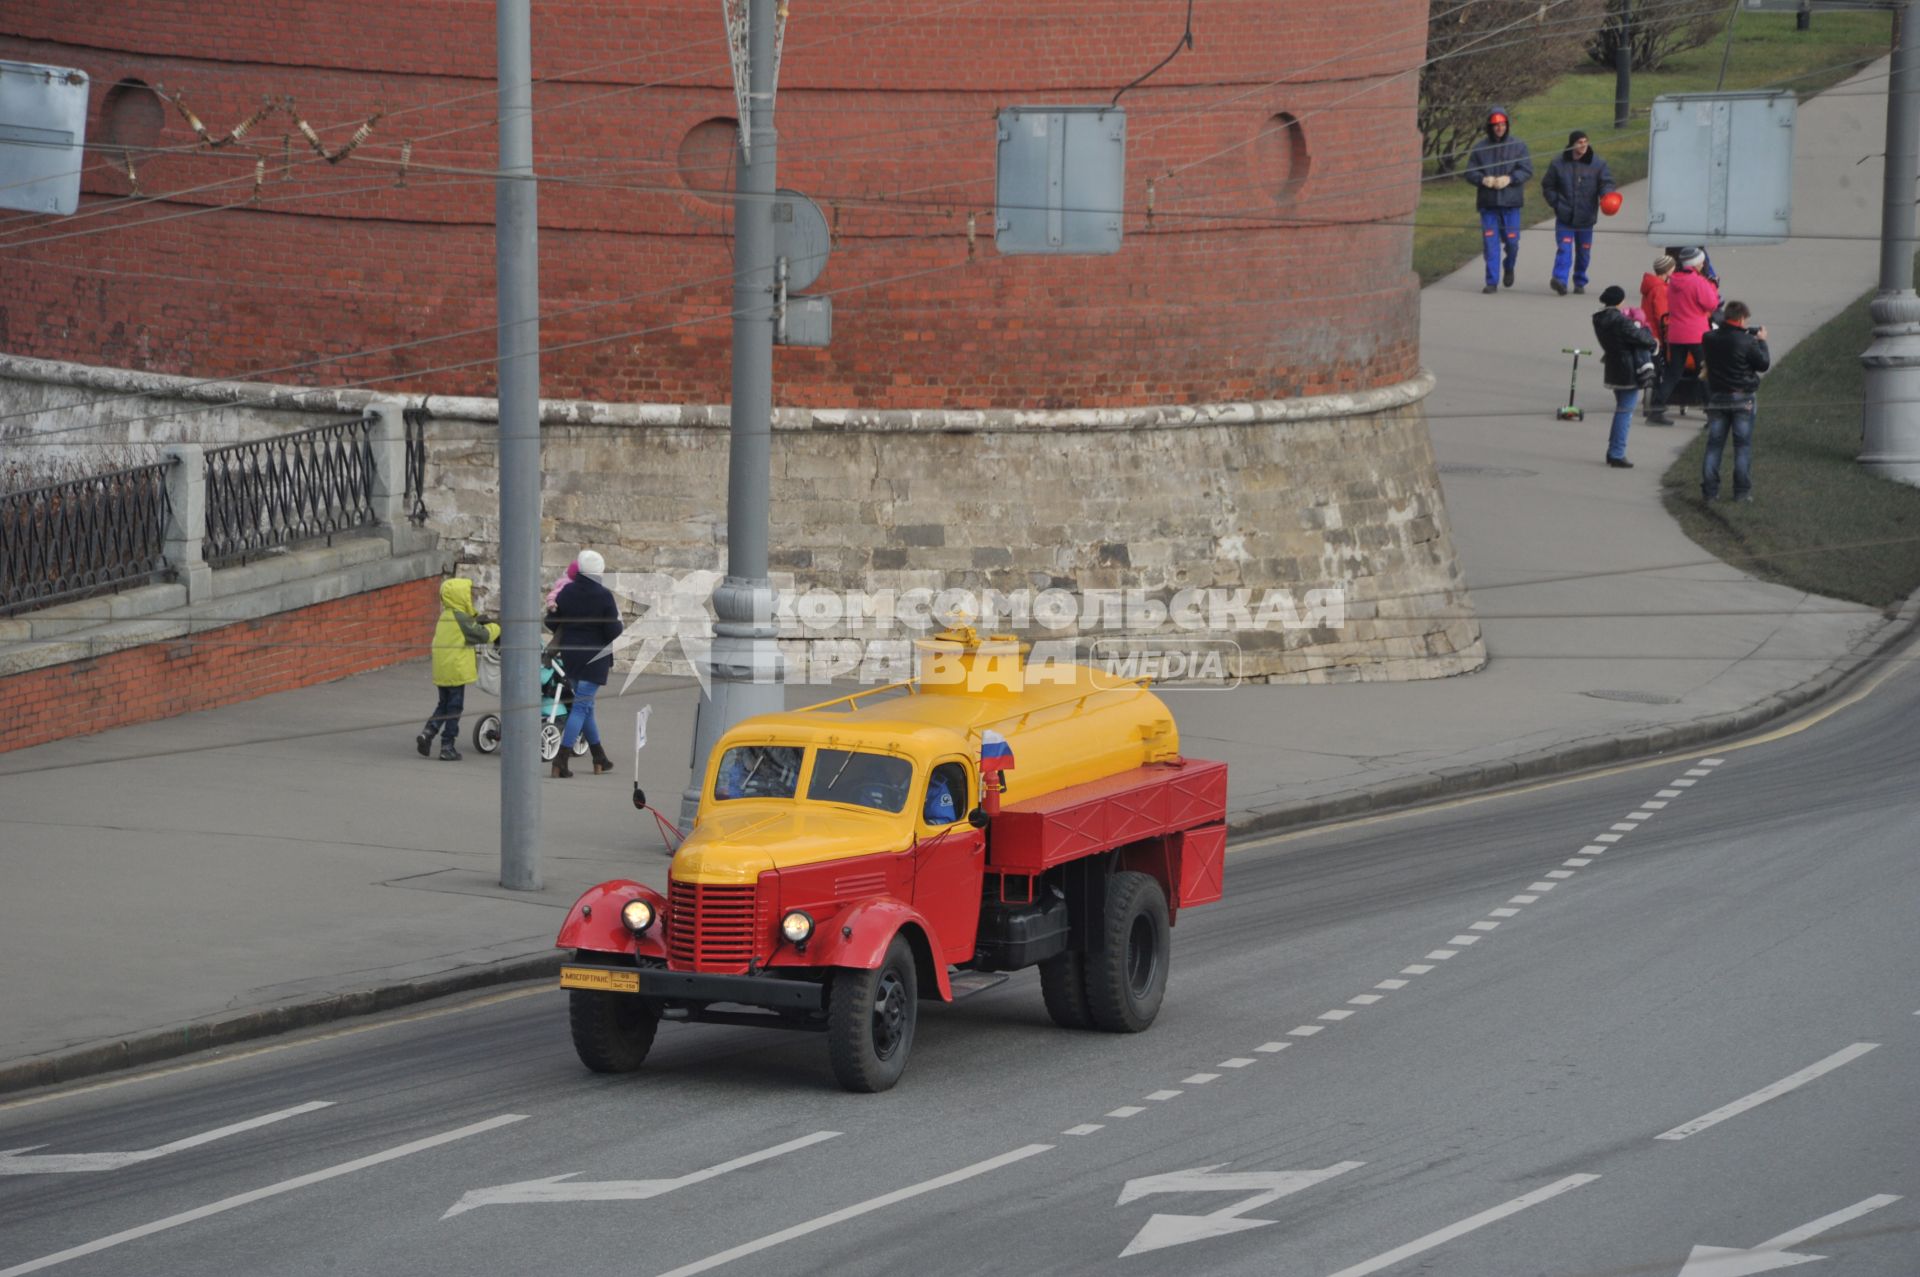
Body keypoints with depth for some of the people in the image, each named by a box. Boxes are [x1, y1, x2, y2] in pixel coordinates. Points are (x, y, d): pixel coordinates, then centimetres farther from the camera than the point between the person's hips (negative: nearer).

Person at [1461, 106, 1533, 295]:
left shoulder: (1518, 146, 1)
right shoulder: (1480, 148, 4)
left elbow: (1527, 170, -4)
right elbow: (1469, 172, 4)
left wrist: (1509, 179, -19)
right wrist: (1483, 179, -15)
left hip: (1510, 201, -1)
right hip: (1488, 201, 1)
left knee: (1511, 240, 3)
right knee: (1490, 242, -2)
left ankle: (1509, 268, 34)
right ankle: (1492, 281, 2)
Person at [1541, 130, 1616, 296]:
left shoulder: (1597, 164, -1)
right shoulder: (1559, 164, 0)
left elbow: (1607, 183, -4)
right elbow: (1547, 186, 8)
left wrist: (1607, 195, -27)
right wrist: (1556, 203, -3)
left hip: (1585, 218, 2)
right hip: (1565, 218, -2)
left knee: (1584, 252, 11)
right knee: (1564, 248, -15)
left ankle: (1579, 282, 24)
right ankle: (1560, 280, -25)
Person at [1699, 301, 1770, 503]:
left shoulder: (1710, 339, -3)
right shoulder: (1747, 342, -16)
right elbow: (1764, 364, -7)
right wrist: (1762, 342, 9)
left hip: (1716, 397, 3)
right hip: (1742, 398, -3)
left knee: (1714, 444, 8)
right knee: (1743, 445, 5)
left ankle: (1709, 490, 6)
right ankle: (1742, 492, 4)